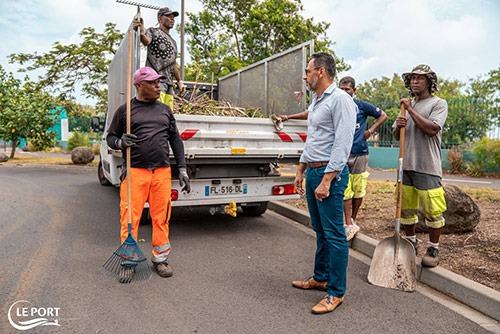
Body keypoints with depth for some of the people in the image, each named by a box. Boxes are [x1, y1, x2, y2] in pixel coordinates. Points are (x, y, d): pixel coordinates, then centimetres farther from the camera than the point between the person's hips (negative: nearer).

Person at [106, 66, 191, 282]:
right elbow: (110, 137, 12)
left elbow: (175, 140, 16)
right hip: (134, 172, -2)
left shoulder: (165, 110, 16)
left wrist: (182, 170, 10)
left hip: (162, 172, 3)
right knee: (130, 218, -2)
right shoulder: (125, 110, 7)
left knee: (161, 217, 5)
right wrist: (120, 143, -12)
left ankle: (160, 259, 20)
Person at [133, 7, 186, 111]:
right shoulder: (153, 31, 6)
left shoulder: (173, 42, 27)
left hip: (169, 82, 7)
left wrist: (179, 81, 20)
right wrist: (141, 32, -39)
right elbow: (146, 41, -17)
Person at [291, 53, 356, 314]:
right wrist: (301, 171, 20)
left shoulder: (340, 99, -12)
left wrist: (326, 180, -22)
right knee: (320, 230, 17)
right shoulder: (315, 102, 18)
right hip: (312, 171, 10)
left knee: (334, 234, -2)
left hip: (330, 173, -9)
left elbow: (343, 144, -19)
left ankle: (336, 292, 9)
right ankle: (320, 278, 31)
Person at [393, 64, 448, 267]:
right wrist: (399, 126, -5)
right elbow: (396, 136, 18)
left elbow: (431, 129, -18)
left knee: (432, 211, -1)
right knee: (406, 208, 11)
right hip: (406, 165, 6)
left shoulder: (438, 104, -1)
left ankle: (433, 249, 14)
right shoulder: (407, 105, 17)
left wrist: (411, 110, -12)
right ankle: (411, 243, 27)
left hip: (427, 167, -6)